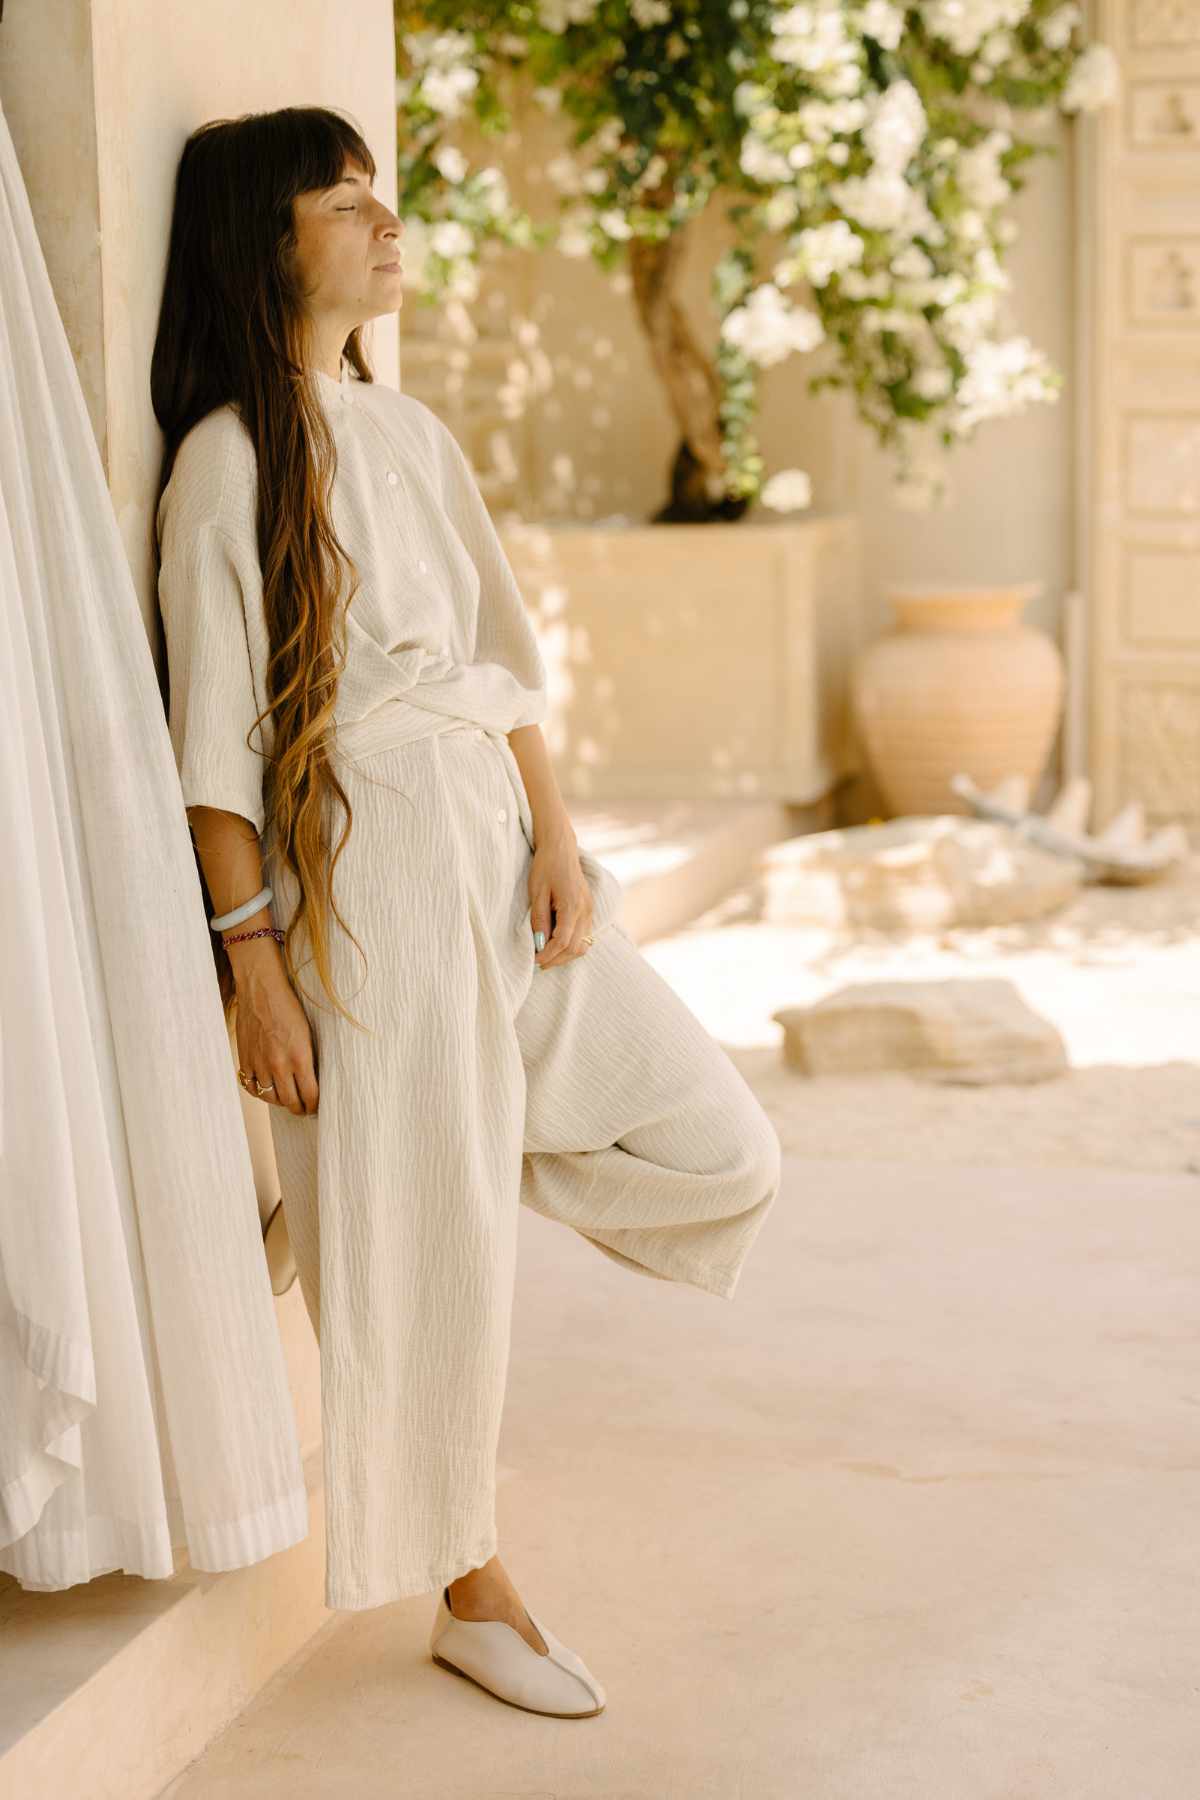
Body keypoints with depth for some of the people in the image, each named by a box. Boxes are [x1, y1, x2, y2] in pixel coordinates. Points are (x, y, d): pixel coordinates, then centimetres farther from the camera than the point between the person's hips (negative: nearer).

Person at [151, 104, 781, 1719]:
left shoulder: (412, 433, 13)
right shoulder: (229, 459, -8)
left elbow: (503, 662, 14)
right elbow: (215, 742, -10)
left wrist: (556, 836, 1)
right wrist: (252, 960, -11)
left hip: (499, 849, 7)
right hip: (362, 875, -7)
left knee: (722, 1154, 2)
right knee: (431, 1249, 3)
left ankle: (489, 1162, 25)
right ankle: (472, 1596, 20)